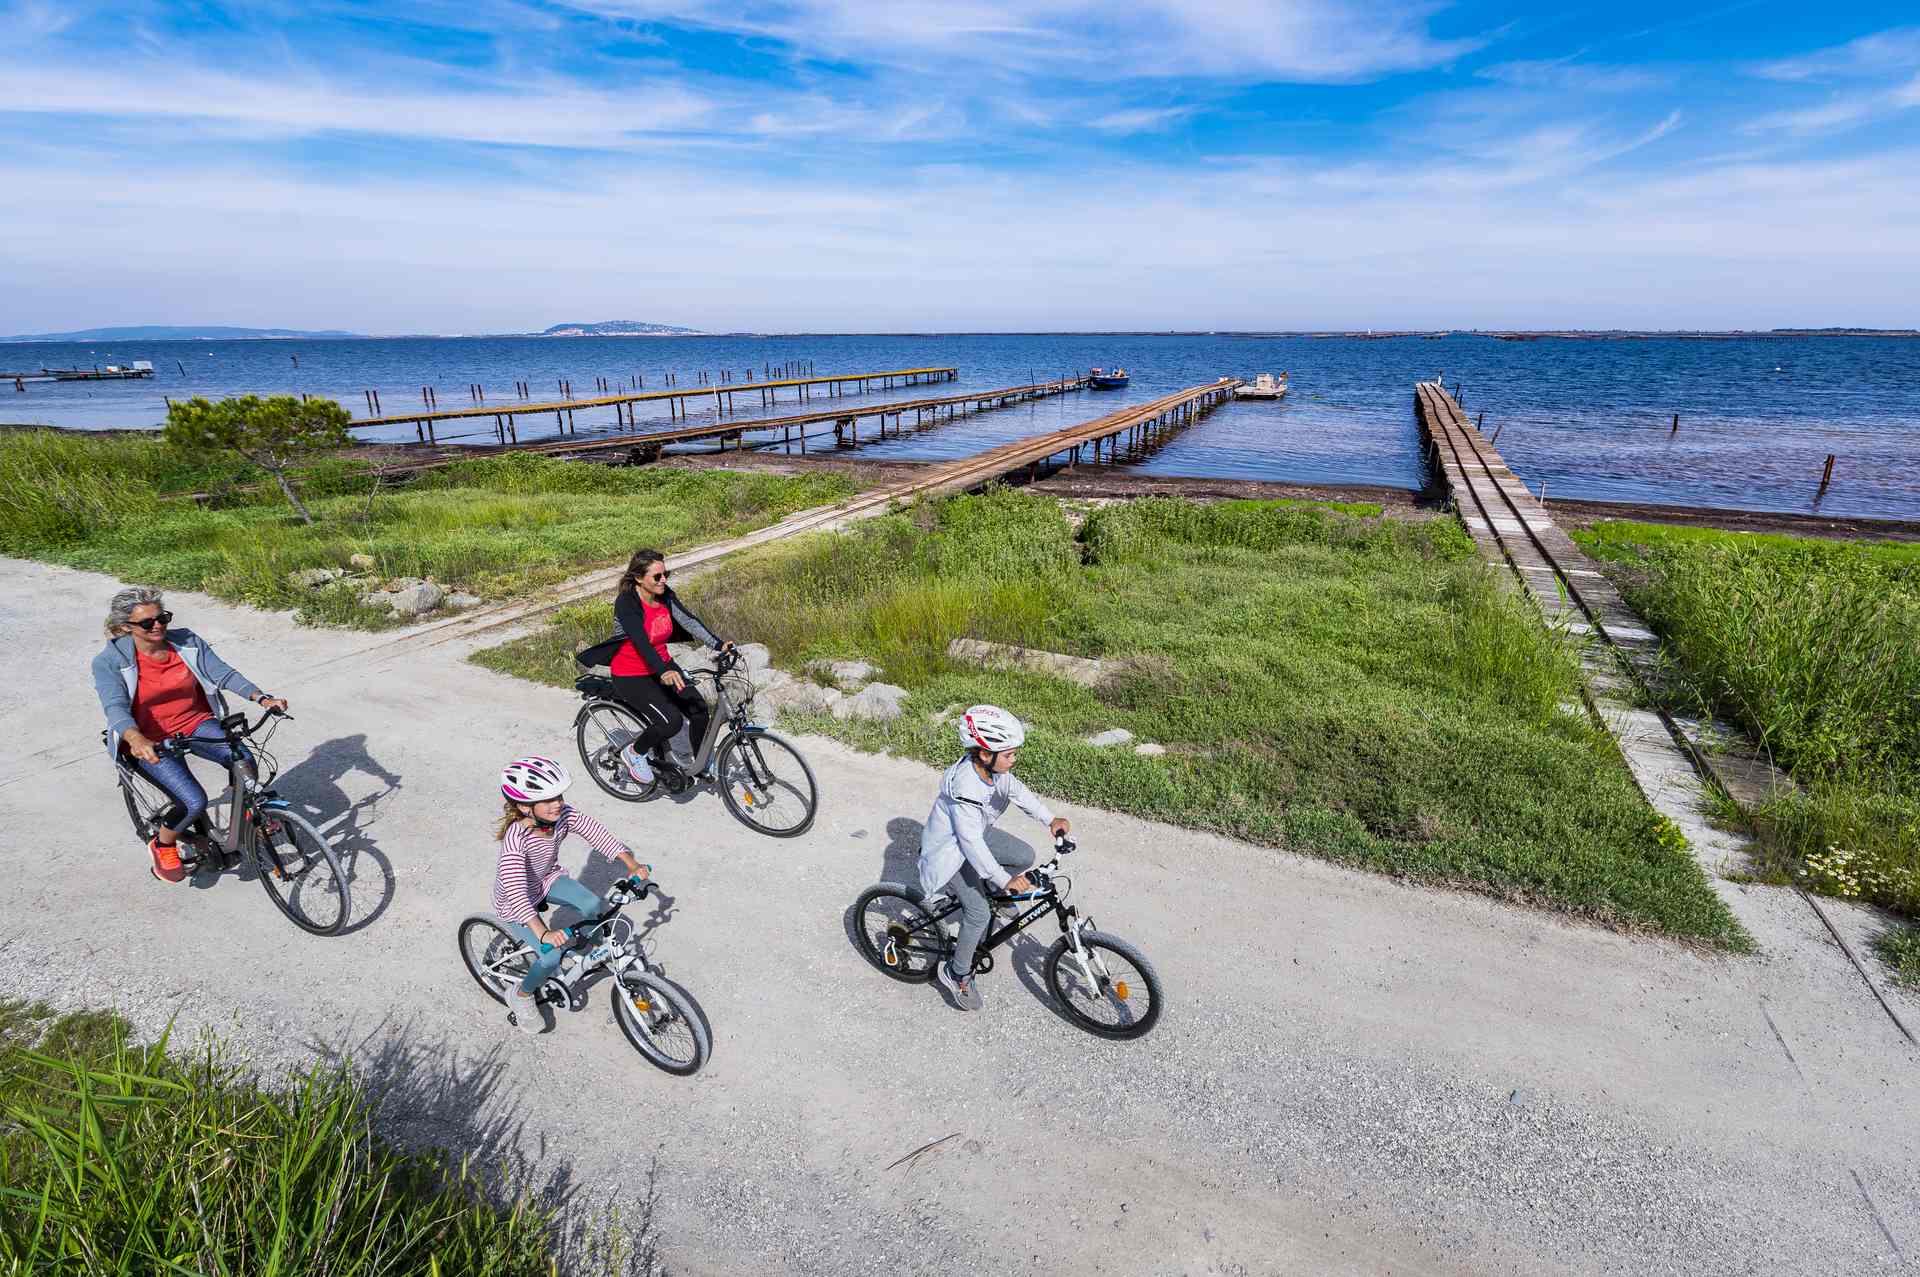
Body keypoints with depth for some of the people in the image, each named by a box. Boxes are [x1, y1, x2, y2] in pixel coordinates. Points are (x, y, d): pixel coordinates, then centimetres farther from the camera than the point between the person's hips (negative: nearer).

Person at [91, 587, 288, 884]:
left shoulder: (187, 641, -3)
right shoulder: (110, 661, -11)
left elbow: (224, 673, -9)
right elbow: (116, 707, -24)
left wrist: (261, 698, -26)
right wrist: (136, 739, -45)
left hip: (196, 724, 3)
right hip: (152, 741, -3)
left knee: (245, 762, -26)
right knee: (194, 802, -23)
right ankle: (163, 845, 11)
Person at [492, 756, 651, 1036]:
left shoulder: (564, 815, -23)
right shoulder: (516, 838, -38)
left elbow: (598, 834, -25)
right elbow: (516, 891, -46)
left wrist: (632, 865, -39)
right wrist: (544, 933, -56)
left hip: (547, 879, 5)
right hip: (515, 900, -5)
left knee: (595, 906, -19)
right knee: (552, 956, -17)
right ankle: (521, 996, 14)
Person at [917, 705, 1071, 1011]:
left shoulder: (993, 768, -12)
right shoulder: (965, 787, -36)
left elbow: (1017, 791, 4)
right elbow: (971, 842, -35)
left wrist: (1050, 819, -6)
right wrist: (1004, 879, -34)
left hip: (970, 844, 8)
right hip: (947, 854, -8)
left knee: (1025, 857, 0)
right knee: (979, 912, -19)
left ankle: (988, 890, 20)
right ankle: (957, 974, 0)